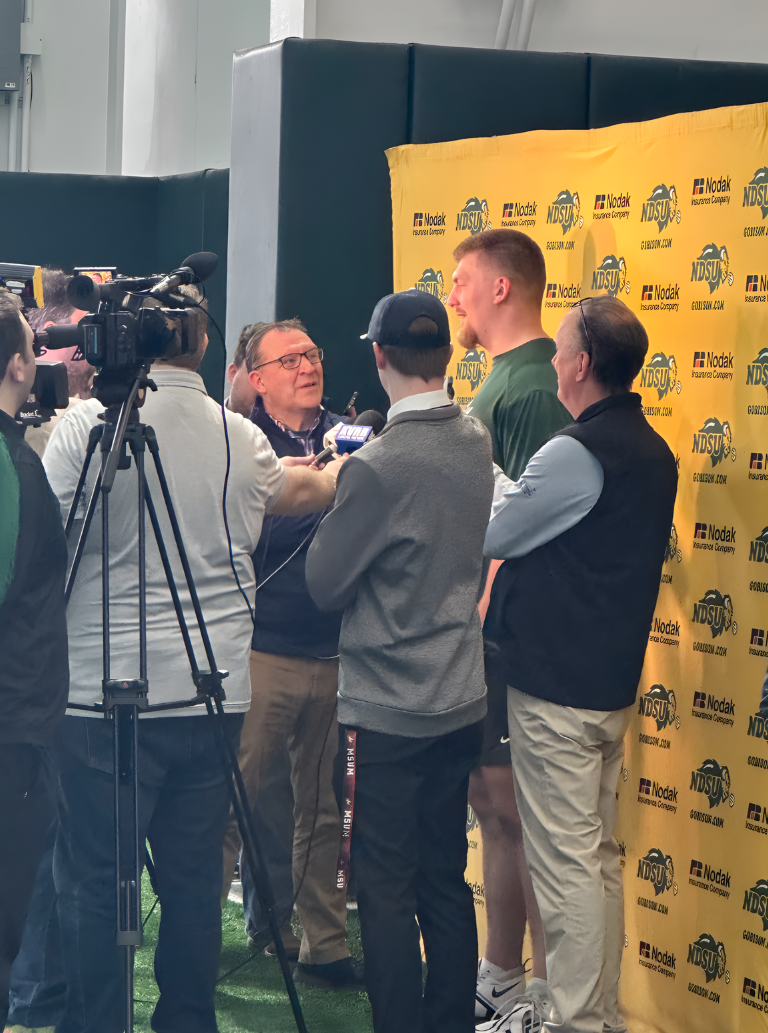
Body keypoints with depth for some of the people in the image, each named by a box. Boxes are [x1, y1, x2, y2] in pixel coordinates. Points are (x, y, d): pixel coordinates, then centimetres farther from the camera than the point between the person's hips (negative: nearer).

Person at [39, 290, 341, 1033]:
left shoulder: (85, 427, -9)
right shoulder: (243, 440, 6)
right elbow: (296, 490, 27)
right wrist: (336, 475, 48)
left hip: (106, 691, -4)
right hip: (214, 692, 4)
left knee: (94, 881, 2)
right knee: (194, 880, 10)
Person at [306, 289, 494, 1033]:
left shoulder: (377, 468, -20)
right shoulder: (477, 443, 1)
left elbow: (325, 585, -12)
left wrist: (331, 503, 3)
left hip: (389, 710, -7)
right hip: (462, 697, 7)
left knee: (386, 890, 1)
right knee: (446, 881, 15)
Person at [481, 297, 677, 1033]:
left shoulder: (577, 453, -19)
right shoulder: (650, 452, 10)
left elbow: (487, 536, -12)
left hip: (555, 686, -9)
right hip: (612, 681, 9)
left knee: (564, 862, -3)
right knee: (598, 856, 15)